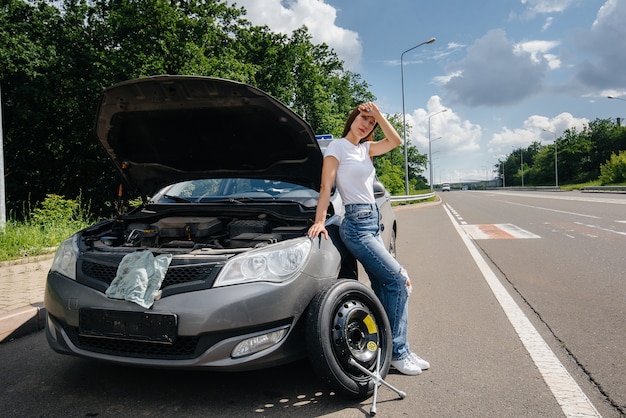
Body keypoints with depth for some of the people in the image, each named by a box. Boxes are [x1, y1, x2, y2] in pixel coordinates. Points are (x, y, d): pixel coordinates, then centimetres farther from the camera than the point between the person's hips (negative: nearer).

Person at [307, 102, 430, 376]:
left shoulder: (365, 148, 16)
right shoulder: (337, 147, -4)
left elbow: (395, 141, 6)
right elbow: (326, 186, -10)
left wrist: (378, 114, 2)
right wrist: (319, 221, -17)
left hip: (373, 221, 8)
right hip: (356, 224, -8)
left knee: (384, 287, 8)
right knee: (398, 280, -11)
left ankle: (396, 350, 16)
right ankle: (397, 352, 0)